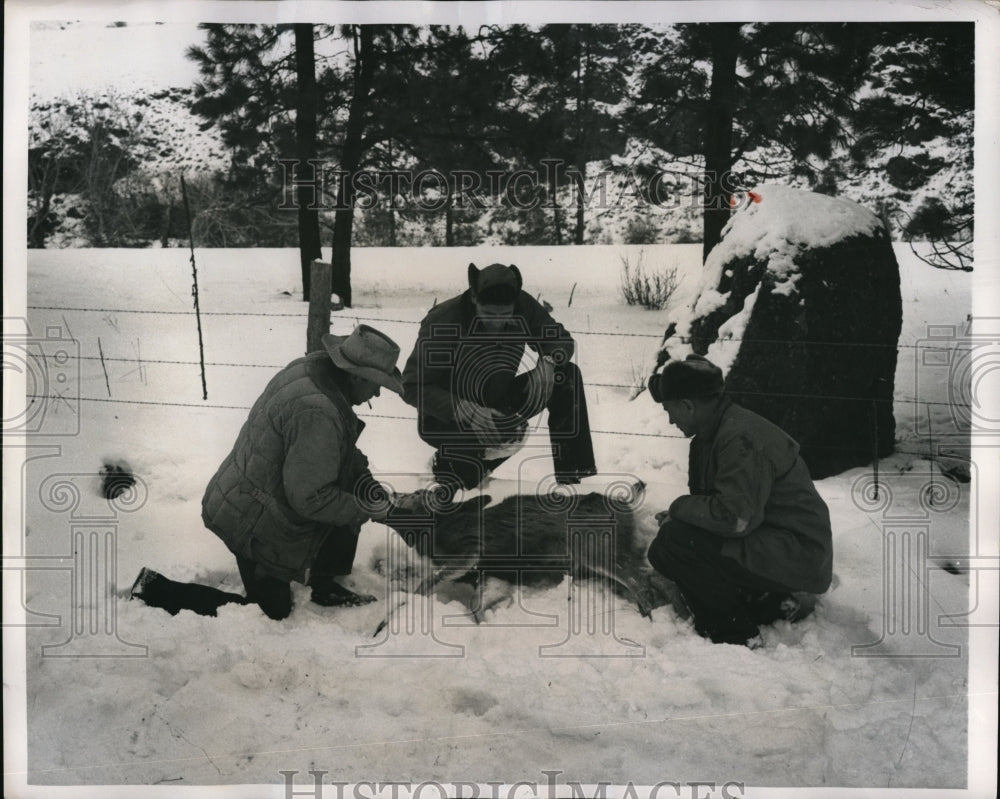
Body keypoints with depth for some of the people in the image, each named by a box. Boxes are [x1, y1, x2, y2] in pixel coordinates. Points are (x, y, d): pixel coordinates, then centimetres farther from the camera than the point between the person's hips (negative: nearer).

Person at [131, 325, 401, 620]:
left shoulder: (312, 367, -4)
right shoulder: (316, 413, -34)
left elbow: (341, 448, 12)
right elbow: (310, 498, -28)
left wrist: (364, 479, 1)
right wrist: (364, 508, -16)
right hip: (256, 524, -9)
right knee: (272, 611, 9)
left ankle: (324, 585, 25)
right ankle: (157, 588, 9)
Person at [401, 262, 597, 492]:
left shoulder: (523, 306, -14)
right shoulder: (443, 322, -26)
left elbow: (562, 340, -1)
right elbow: (412, 387, -25)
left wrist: (548, 362, -26)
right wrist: (465, 411, -39)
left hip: (498, 403, 5)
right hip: (447, 416, -5)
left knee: (567, 376, -13)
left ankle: (572, 478, -7)